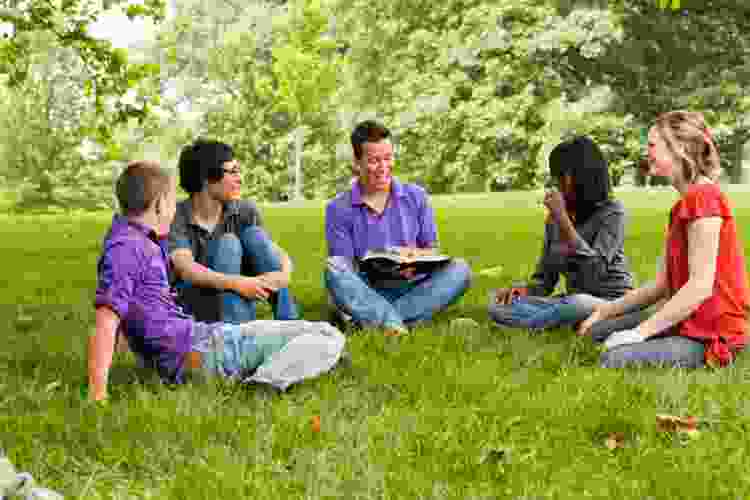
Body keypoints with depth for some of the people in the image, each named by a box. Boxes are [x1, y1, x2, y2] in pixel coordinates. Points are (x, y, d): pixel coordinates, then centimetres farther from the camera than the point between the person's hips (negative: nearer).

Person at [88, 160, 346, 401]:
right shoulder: (125, 247, -14)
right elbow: (105, 325, -23)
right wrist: (97, 394, -26)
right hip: (198, 350, -10)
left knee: (326, 332, 20)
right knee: (330, 338, -17)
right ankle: (264, 382, -31)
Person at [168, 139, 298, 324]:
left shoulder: (244, 211, -2)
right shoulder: (177, 217, -14)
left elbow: (281, 255, -5)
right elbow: (186, 270, -28)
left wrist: (283, 275, -30)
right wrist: (238, 283, -42)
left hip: (236, 305, 4)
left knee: (254, 234, -15)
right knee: (228, 243, -23)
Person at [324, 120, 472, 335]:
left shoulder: (416, 197, 10)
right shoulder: (338, 209, 3)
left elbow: (432, 249, 10)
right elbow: (342, 268, -3)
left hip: (412, 290, 2)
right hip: (367, 293, -2)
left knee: (459, 269, -24)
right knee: (334, 268, -29)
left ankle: (367, 318, -31)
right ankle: (395, 323, -41)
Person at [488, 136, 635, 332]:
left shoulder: (612, 212, -8)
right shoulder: (554, 220, 8)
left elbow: (594, 271, -22)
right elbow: (544, 279, 10)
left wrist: (563, 219, -21)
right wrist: (523, 289, -13)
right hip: (571, 300, 5)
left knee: (579, 304, -40)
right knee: (499, 303, -14)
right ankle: (577, 323, -22)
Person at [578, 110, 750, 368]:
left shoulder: (703, 197, -18)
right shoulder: (684, 204, 15)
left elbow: (701, 286, -23)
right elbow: (663, 283, 12)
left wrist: (642, 330, -20)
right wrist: (605, 311, 6)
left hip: (712, 336, -10)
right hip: (690, 323, 10)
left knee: (615, 359, -22)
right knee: (605, 333, 13)